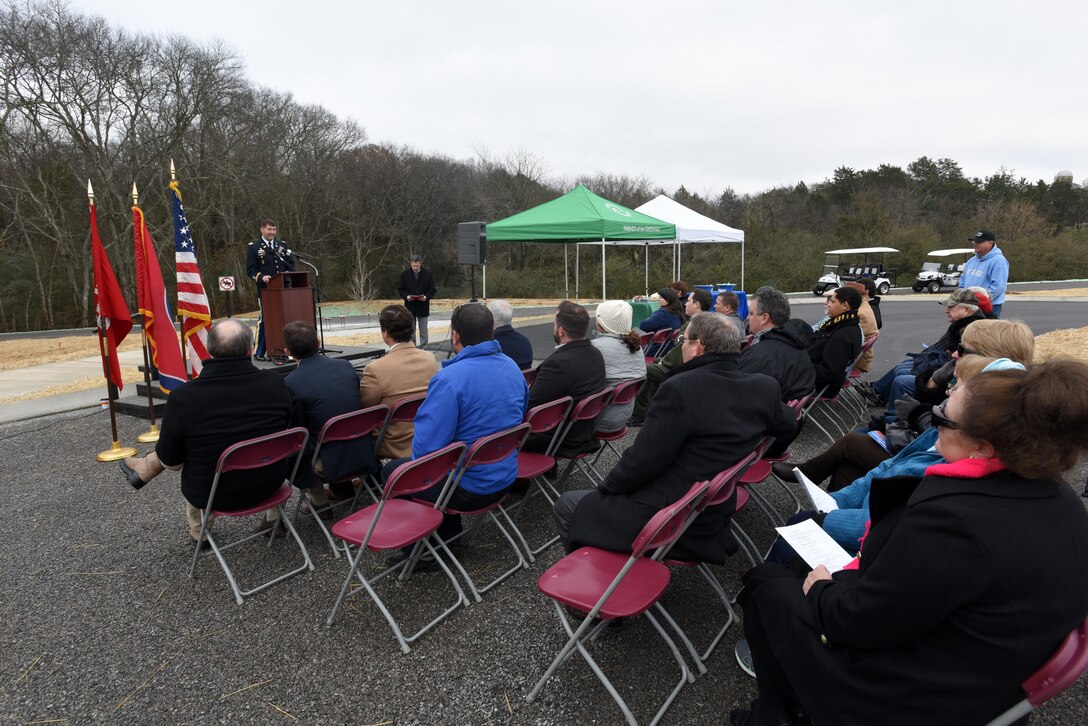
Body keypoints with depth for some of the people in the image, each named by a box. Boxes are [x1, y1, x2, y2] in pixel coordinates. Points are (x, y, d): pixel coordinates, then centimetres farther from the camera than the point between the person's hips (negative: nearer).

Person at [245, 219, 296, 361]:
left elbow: (291, 265, 16)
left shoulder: (282, 245, 16)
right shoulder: (254, 247, 3)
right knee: (264, 320, -5)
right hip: (265, 290, -4)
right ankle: (259, 353, 3)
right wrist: (261, 277, -20)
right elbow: (250, 269, -2)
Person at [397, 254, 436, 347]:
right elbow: (400, 289, 5)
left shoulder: (428, 274, -1)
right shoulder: (404, 274, 2)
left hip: (423, 306, -1)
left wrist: (426, 297, -18)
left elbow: (432, 289, 1)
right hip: (409, 306, 1)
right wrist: (406, 296, -15)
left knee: (423, 331, 5)